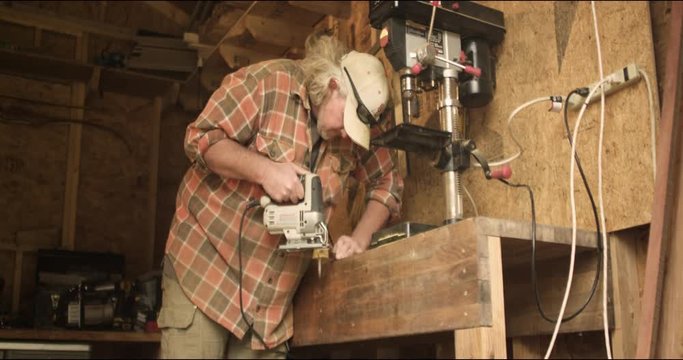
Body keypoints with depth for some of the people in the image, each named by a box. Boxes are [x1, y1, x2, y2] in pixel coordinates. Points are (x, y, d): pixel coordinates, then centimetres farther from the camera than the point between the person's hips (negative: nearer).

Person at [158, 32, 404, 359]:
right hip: (205, 264, -4)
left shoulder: (359, 127, 1)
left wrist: (359, 239, -8)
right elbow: (200, 138, -13)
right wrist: (264, 170, -26)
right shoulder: (268, 81, -13)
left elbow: (387, 183, 8)